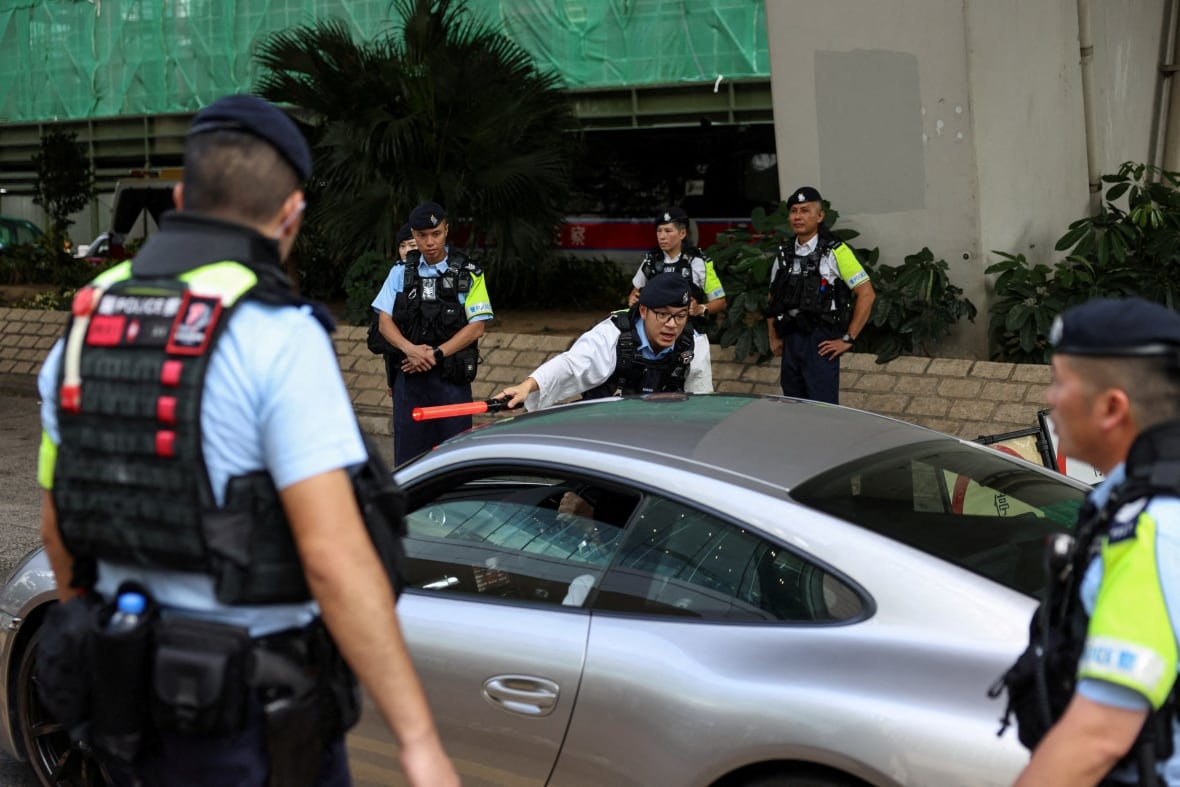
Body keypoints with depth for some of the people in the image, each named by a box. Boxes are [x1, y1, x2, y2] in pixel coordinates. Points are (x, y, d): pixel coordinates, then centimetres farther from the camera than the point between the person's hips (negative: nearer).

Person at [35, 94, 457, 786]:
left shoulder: (91, 329, 1)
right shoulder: (279, 341, -22)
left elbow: (61, 521, 11)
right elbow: (335, 559, -28)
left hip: (142, 679, 7)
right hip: (255, 705, -6)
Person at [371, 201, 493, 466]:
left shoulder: (468, 274, 2)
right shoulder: (401, 272, 10)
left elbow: (476, 327, -3)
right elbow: (384, 320, 4)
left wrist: (436, 354, -14)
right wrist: (410, 349, -15)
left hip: (451, 377, -2)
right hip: (409, 375, 2)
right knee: (408, 454, 3)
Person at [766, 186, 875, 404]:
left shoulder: (835, 252, -7)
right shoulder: (785, 255, 12)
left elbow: (866, 294, -9)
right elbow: (773, 300, 24)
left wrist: (848, 339, -10)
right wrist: (774, 338, 14)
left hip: (821, 342, -6)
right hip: (790, 341, 6)